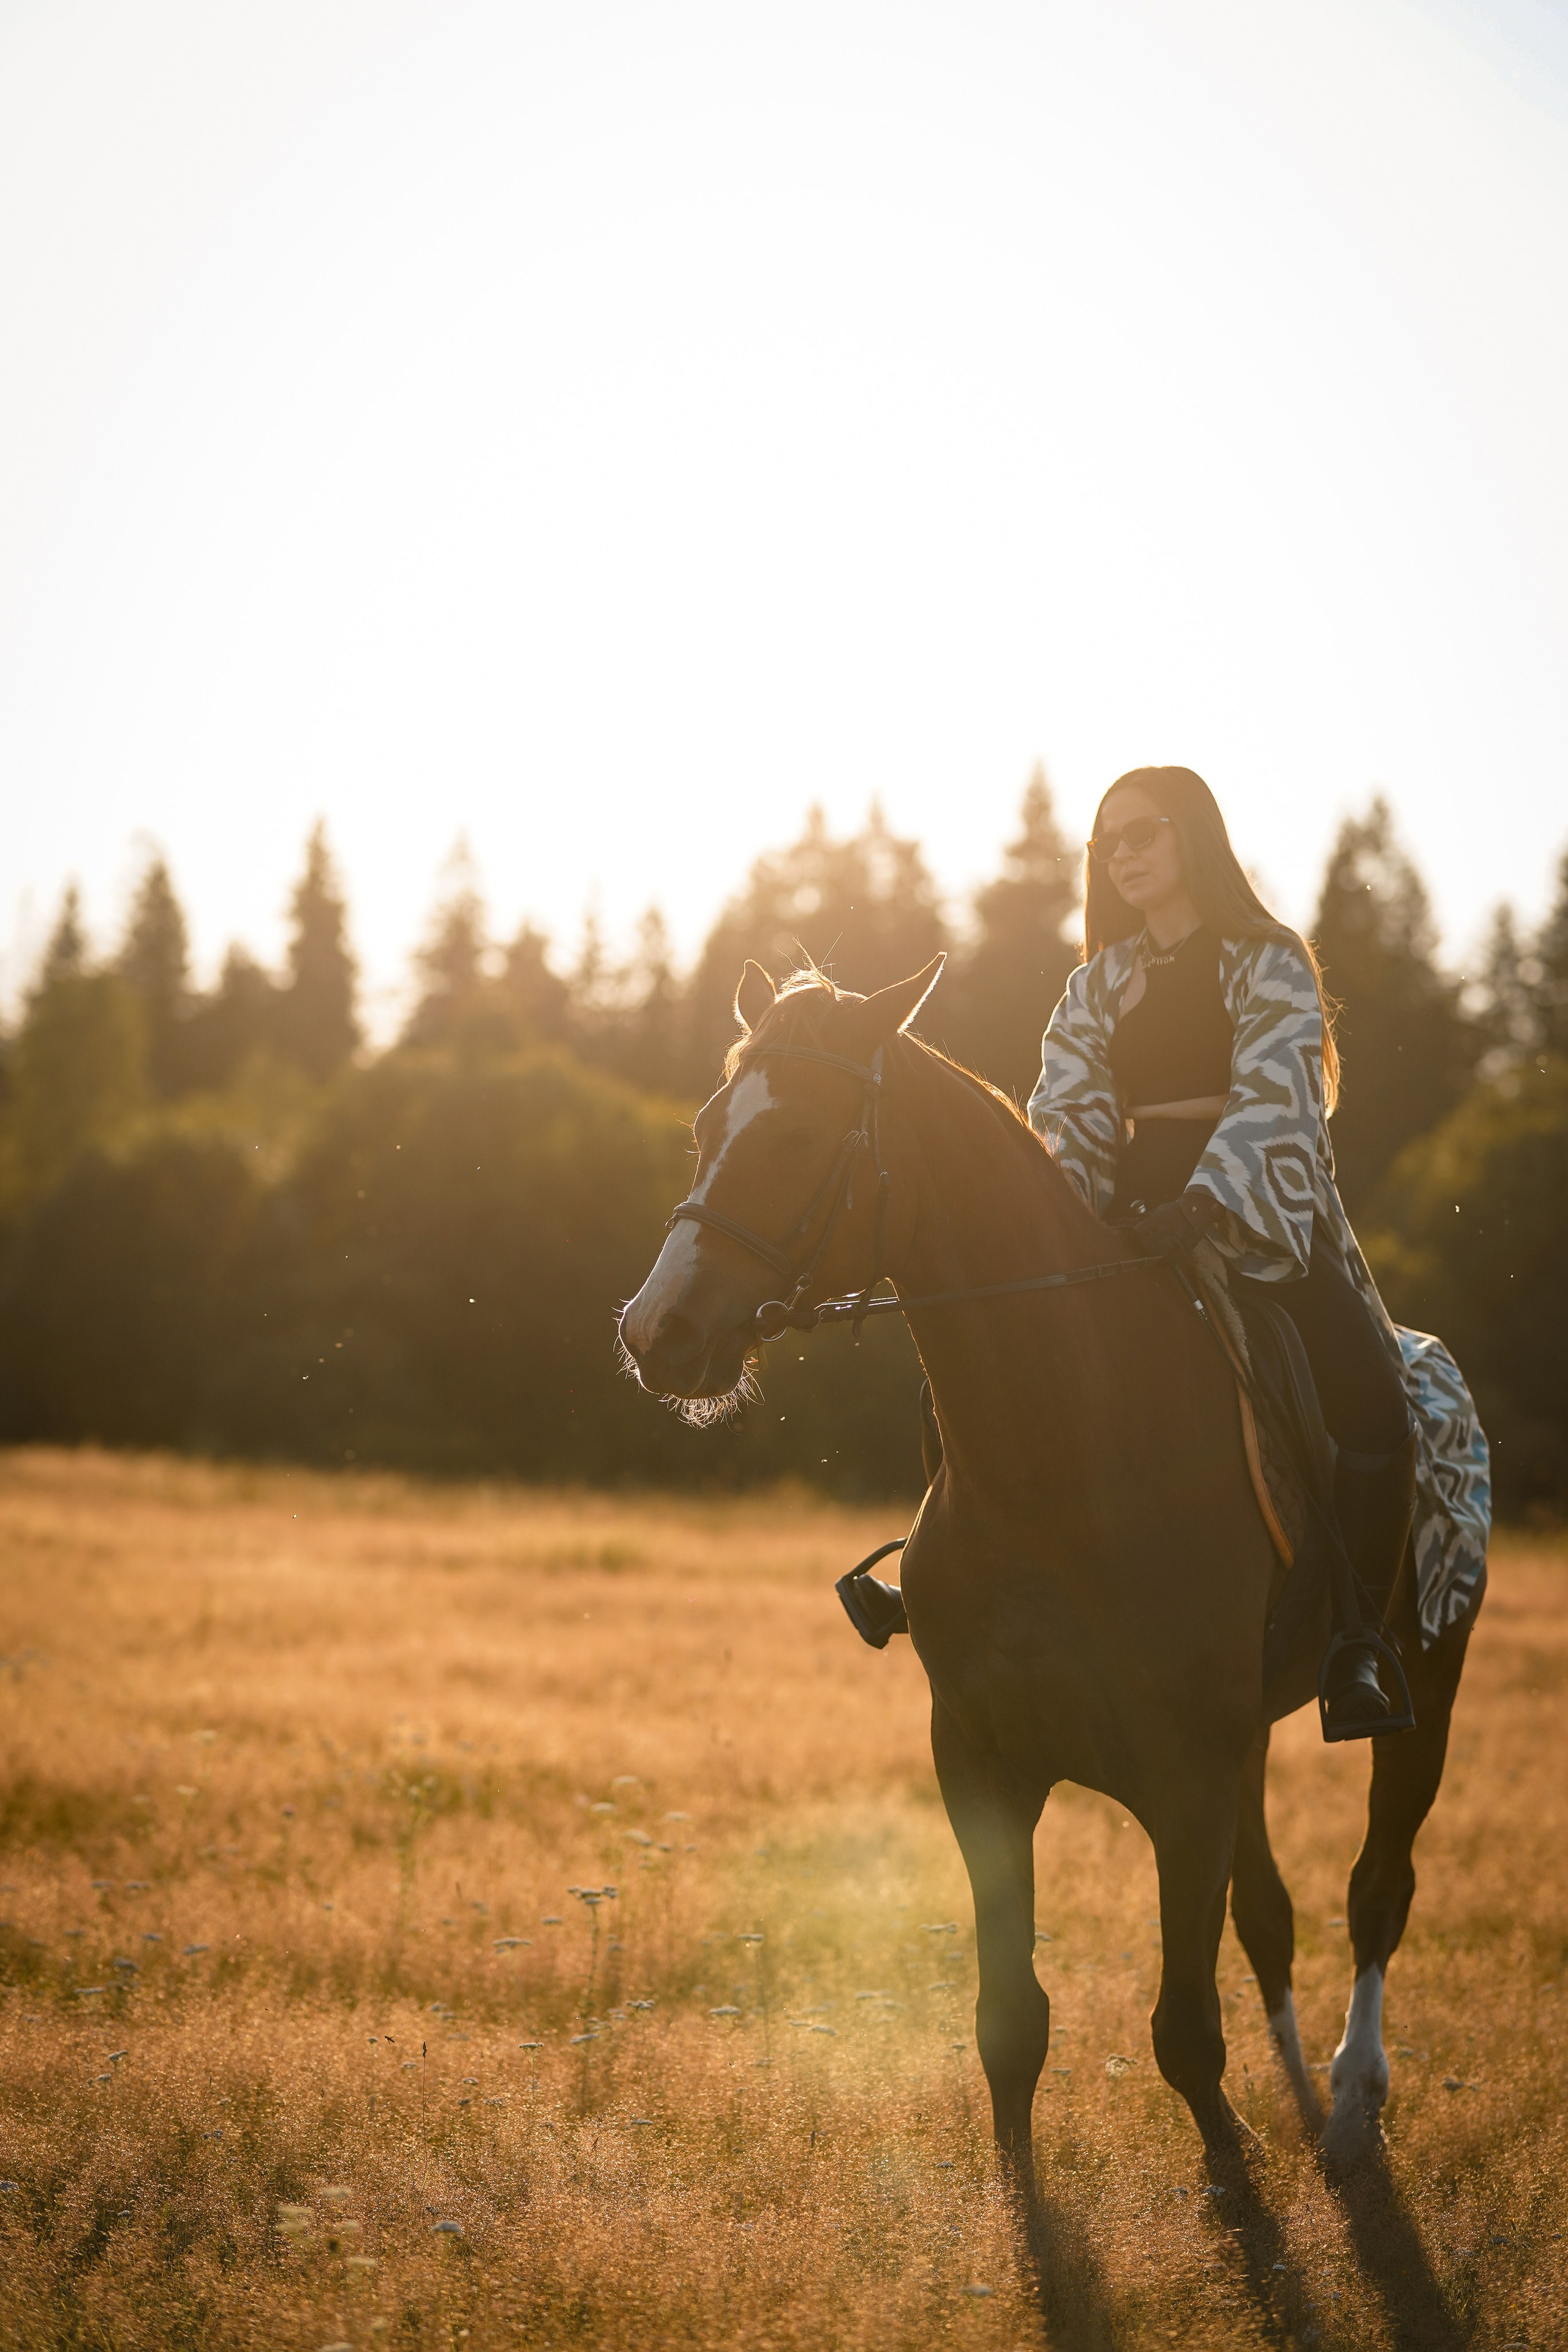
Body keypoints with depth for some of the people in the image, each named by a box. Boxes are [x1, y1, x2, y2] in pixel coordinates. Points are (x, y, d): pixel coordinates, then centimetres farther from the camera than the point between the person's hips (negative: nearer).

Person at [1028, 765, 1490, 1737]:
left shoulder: (1270, 963, 1)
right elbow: (1067, 1111, 6)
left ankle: (1358, 1640, -16)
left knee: (1378, 1404, -25)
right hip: (1140, 1221, 4)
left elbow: (1271, 1094, -14)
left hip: (1266, 1222, -4)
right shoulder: (1100, 985, 15)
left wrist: (1205, 1201, -32)